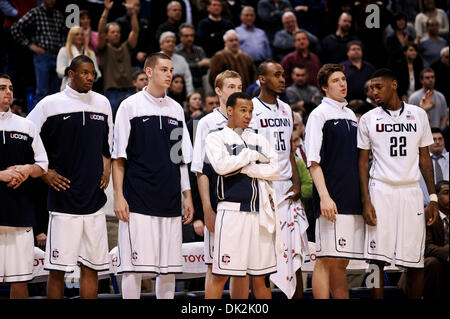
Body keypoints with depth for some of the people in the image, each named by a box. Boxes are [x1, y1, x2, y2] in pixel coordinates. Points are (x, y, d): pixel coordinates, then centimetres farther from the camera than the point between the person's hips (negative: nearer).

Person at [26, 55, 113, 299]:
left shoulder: (102, 104, 11)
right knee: (58, 269, -4)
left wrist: (107, 168, 10)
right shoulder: (50, 104, -3)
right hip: (63, 200, -4)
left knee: (91, 267, 5)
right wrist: (44, 173, -4)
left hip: (94, 201, 4)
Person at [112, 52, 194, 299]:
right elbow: (118, 157, -2)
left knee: (169, 268, 6)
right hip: (138, 202, -5)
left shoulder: (176, 110, 14)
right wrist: (118, 196, -9)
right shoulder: (130, 106, 0)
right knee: (133, 266, -5)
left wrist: (187, 196, 12)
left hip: (170, 204, 5)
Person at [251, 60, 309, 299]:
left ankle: (297, 297, 8)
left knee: (295, 252, 3)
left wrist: (296, 183, 4)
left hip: (287, 188, 6)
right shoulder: (250, 109, -4)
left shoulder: (286, 110, 15)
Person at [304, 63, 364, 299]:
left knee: (342, 263, 10)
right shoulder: (319, 114, -3)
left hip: (353, 200, 7)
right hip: (331, 200, -7)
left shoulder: (351, 116, 18)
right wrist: (324, 196, -19)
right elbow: (313, 161, -9)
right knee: (327, 260, -7)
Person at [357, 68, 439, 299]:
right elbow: (363, 162, 4)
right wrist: (366, 201, -7)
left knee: (415, 262, 0)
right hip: (380, 191, -1)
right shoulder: (369, 119, 5)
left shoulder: (418, 115, 8)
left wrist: (433, 198, 4)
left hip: (411, 191, 1)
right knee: (377, 260, -5)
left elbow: (425, 159, 11)